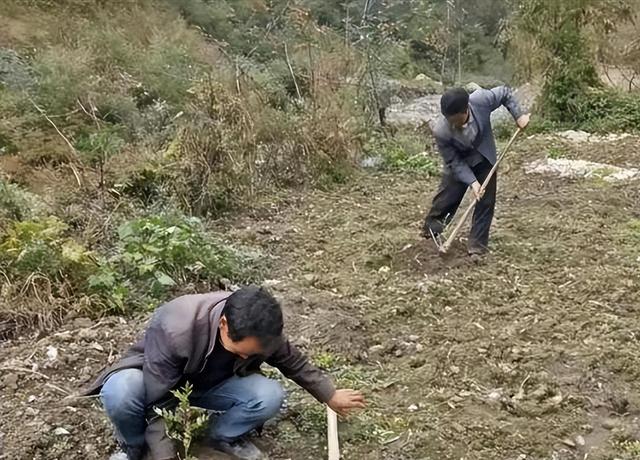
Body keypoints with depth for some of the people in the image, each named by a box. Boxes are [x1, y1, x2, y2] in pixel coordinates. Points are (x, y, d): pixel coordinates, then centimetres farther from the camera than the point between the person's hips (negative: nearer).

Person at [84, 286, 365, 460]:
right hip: (157, 382, -3)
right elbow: (158, 404, -33)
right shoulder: (174, 329, -41)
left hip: (209, 385, 4)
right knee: (120, 392, -39)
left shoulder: (258, 330, -24)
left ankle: (224, 436, 5)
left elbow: (293, 362, -3)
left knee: (270, 396, -25)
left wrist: (330, 395, 7)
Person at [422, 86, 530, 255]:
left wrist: (519, 115, -18)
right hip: (459, 162, -2)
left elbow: (505, 92, -12)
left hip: (485, 158, 2)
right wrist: (472, 182, -30)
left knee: (485, 202, 0)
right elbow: (454, 162, -23)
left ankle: (477, 246, 9)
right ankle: (429, 232, 27)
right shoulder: (441, 132, -35)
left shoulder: (481, 100, -34)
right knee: (445, 199, 2)